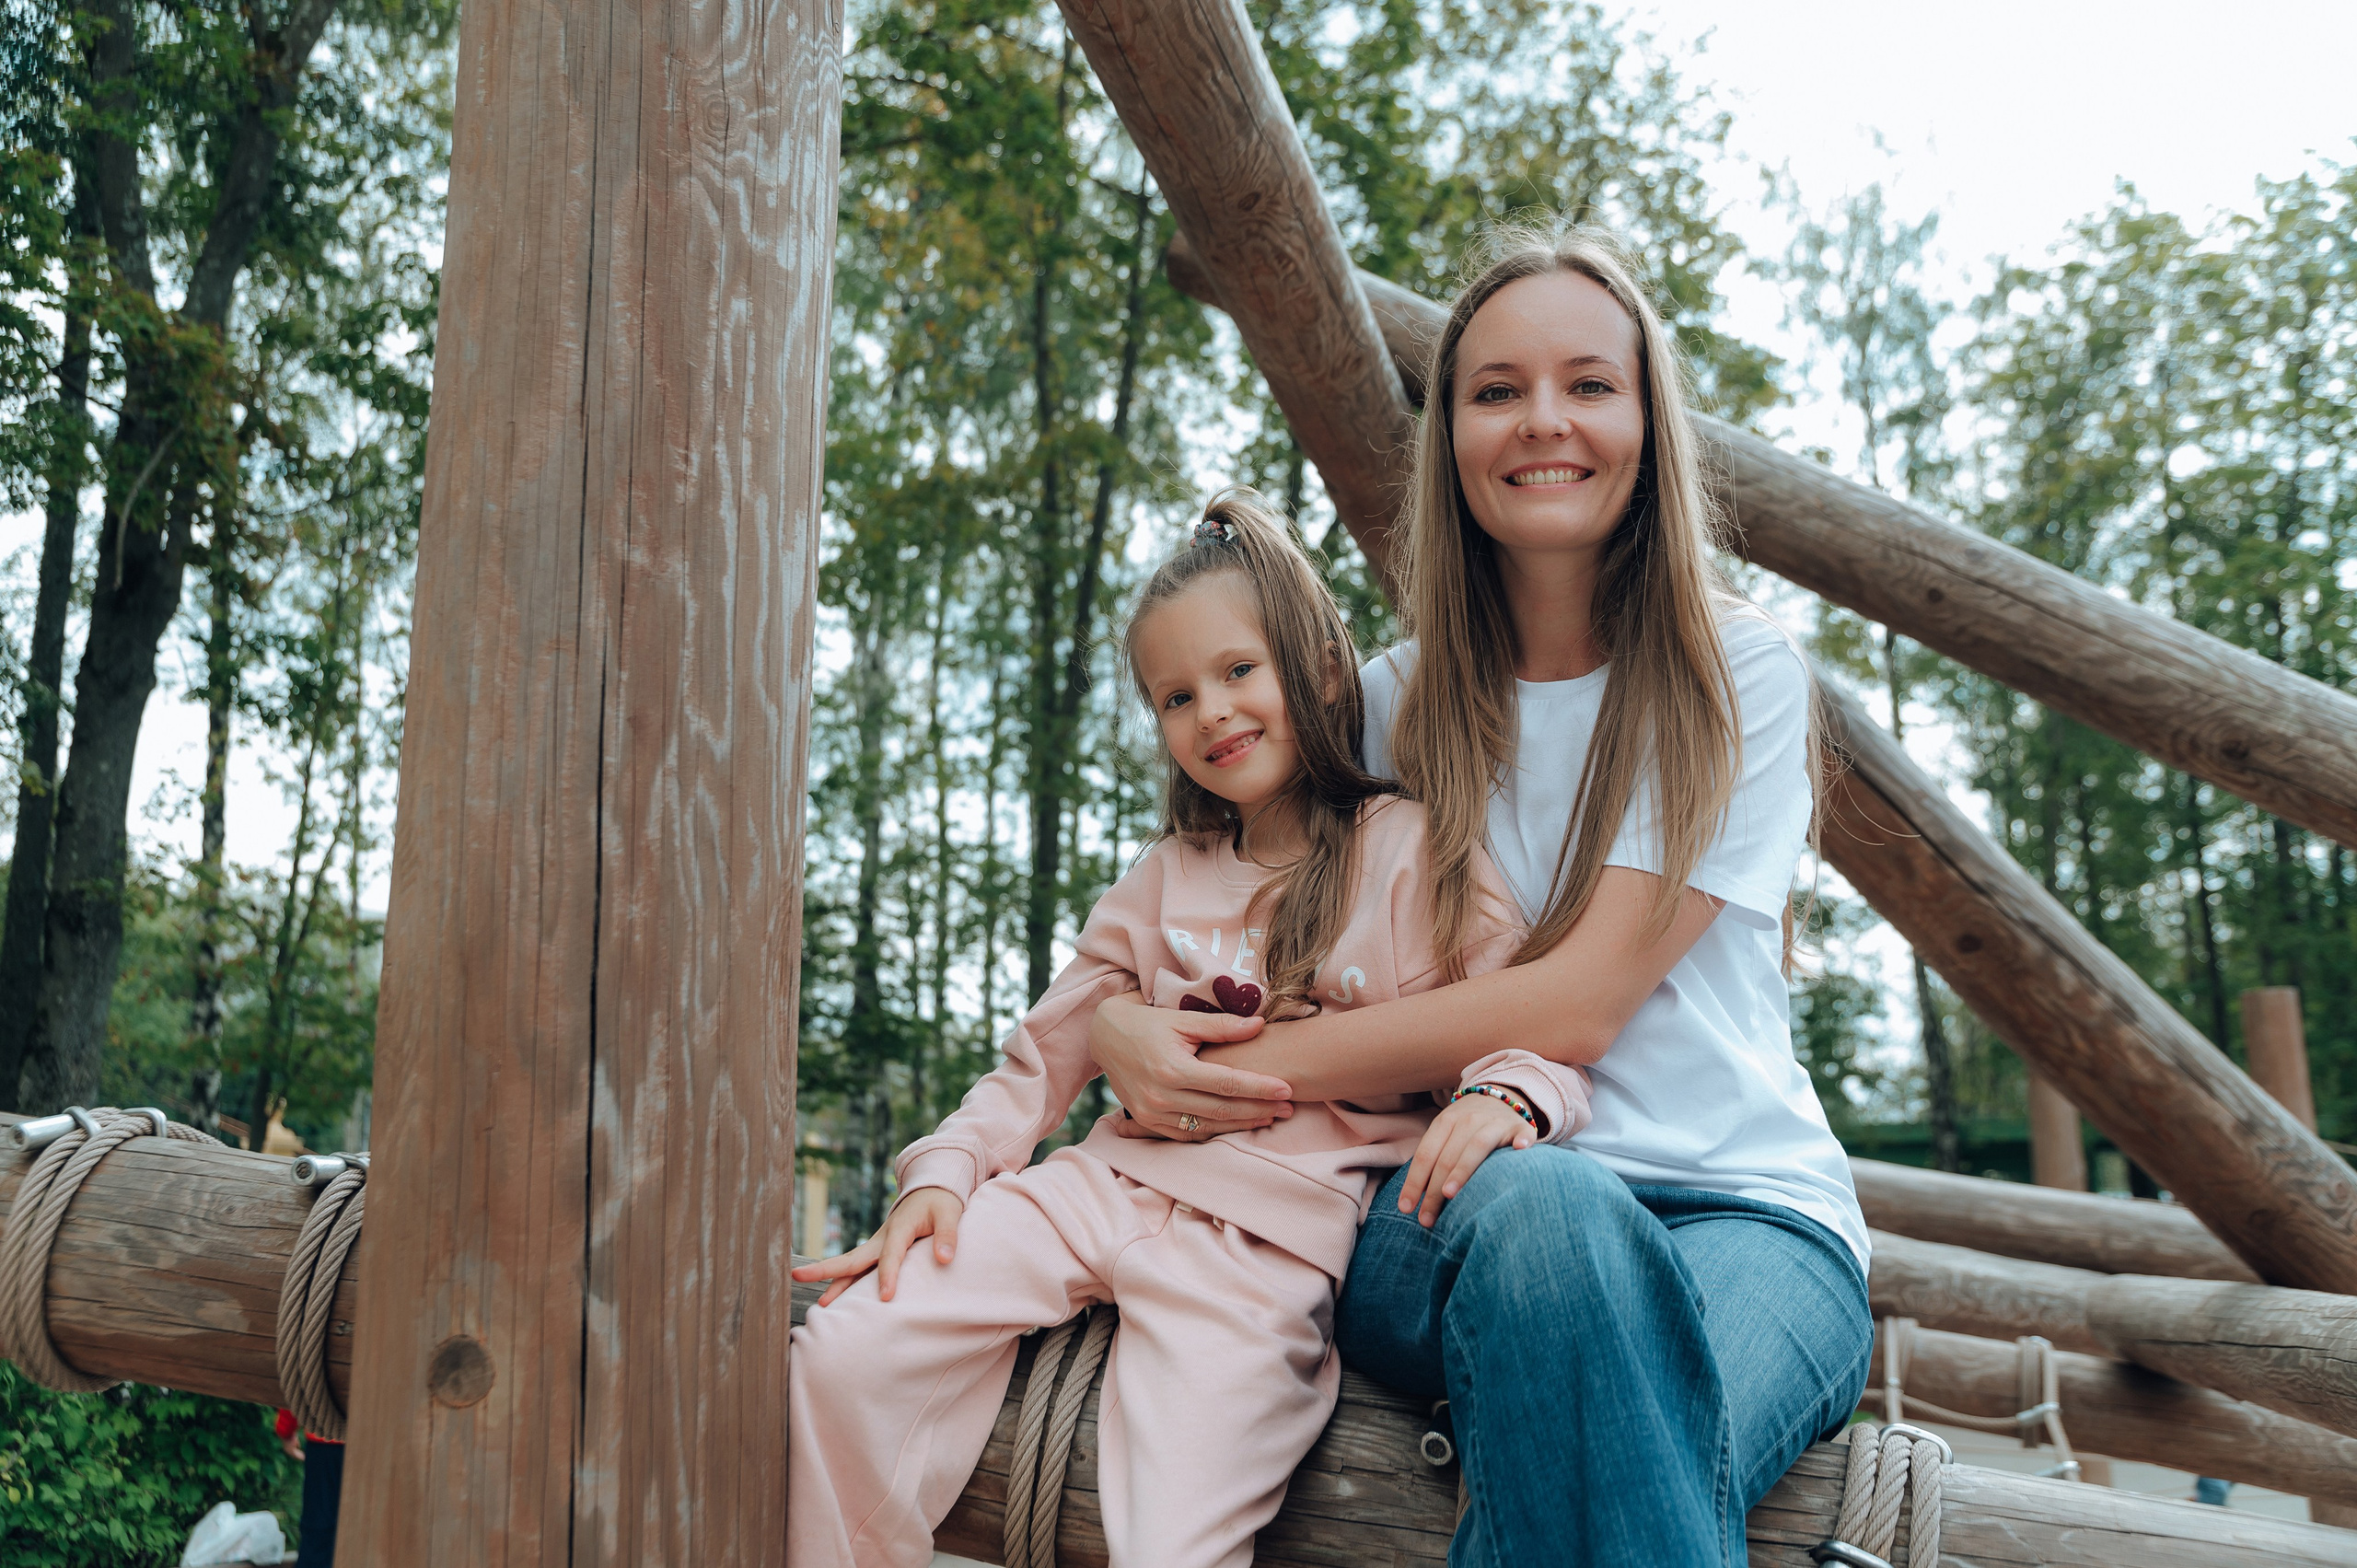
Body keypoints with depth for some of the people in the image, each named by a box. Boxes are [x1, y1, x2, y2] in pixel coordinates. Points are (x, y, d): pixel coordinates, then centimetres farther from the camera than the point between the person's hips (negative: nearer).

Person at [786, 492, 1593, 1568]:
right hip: (1112, 1184, 5)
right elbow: (1044, 1056, 19)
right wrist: (945, 1170, 3)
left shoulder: (1415, 853, 3)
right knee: (842, 1352, -11)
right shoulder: (1162, 882, 18)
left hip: (1274, 1234, -4)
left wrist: (1503, 1098, -26)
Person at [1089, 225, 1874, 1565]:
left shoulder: (1740, 675, 1)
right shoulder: (1399, 702, 10)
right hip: (1462, 1211, 2)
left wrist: (1256, 1067, -12)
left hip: (1742, 1208, -1)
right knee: (1542, 1207, -37)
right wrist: (1126, 1027, -10)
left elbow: (1577, 1001, -11)